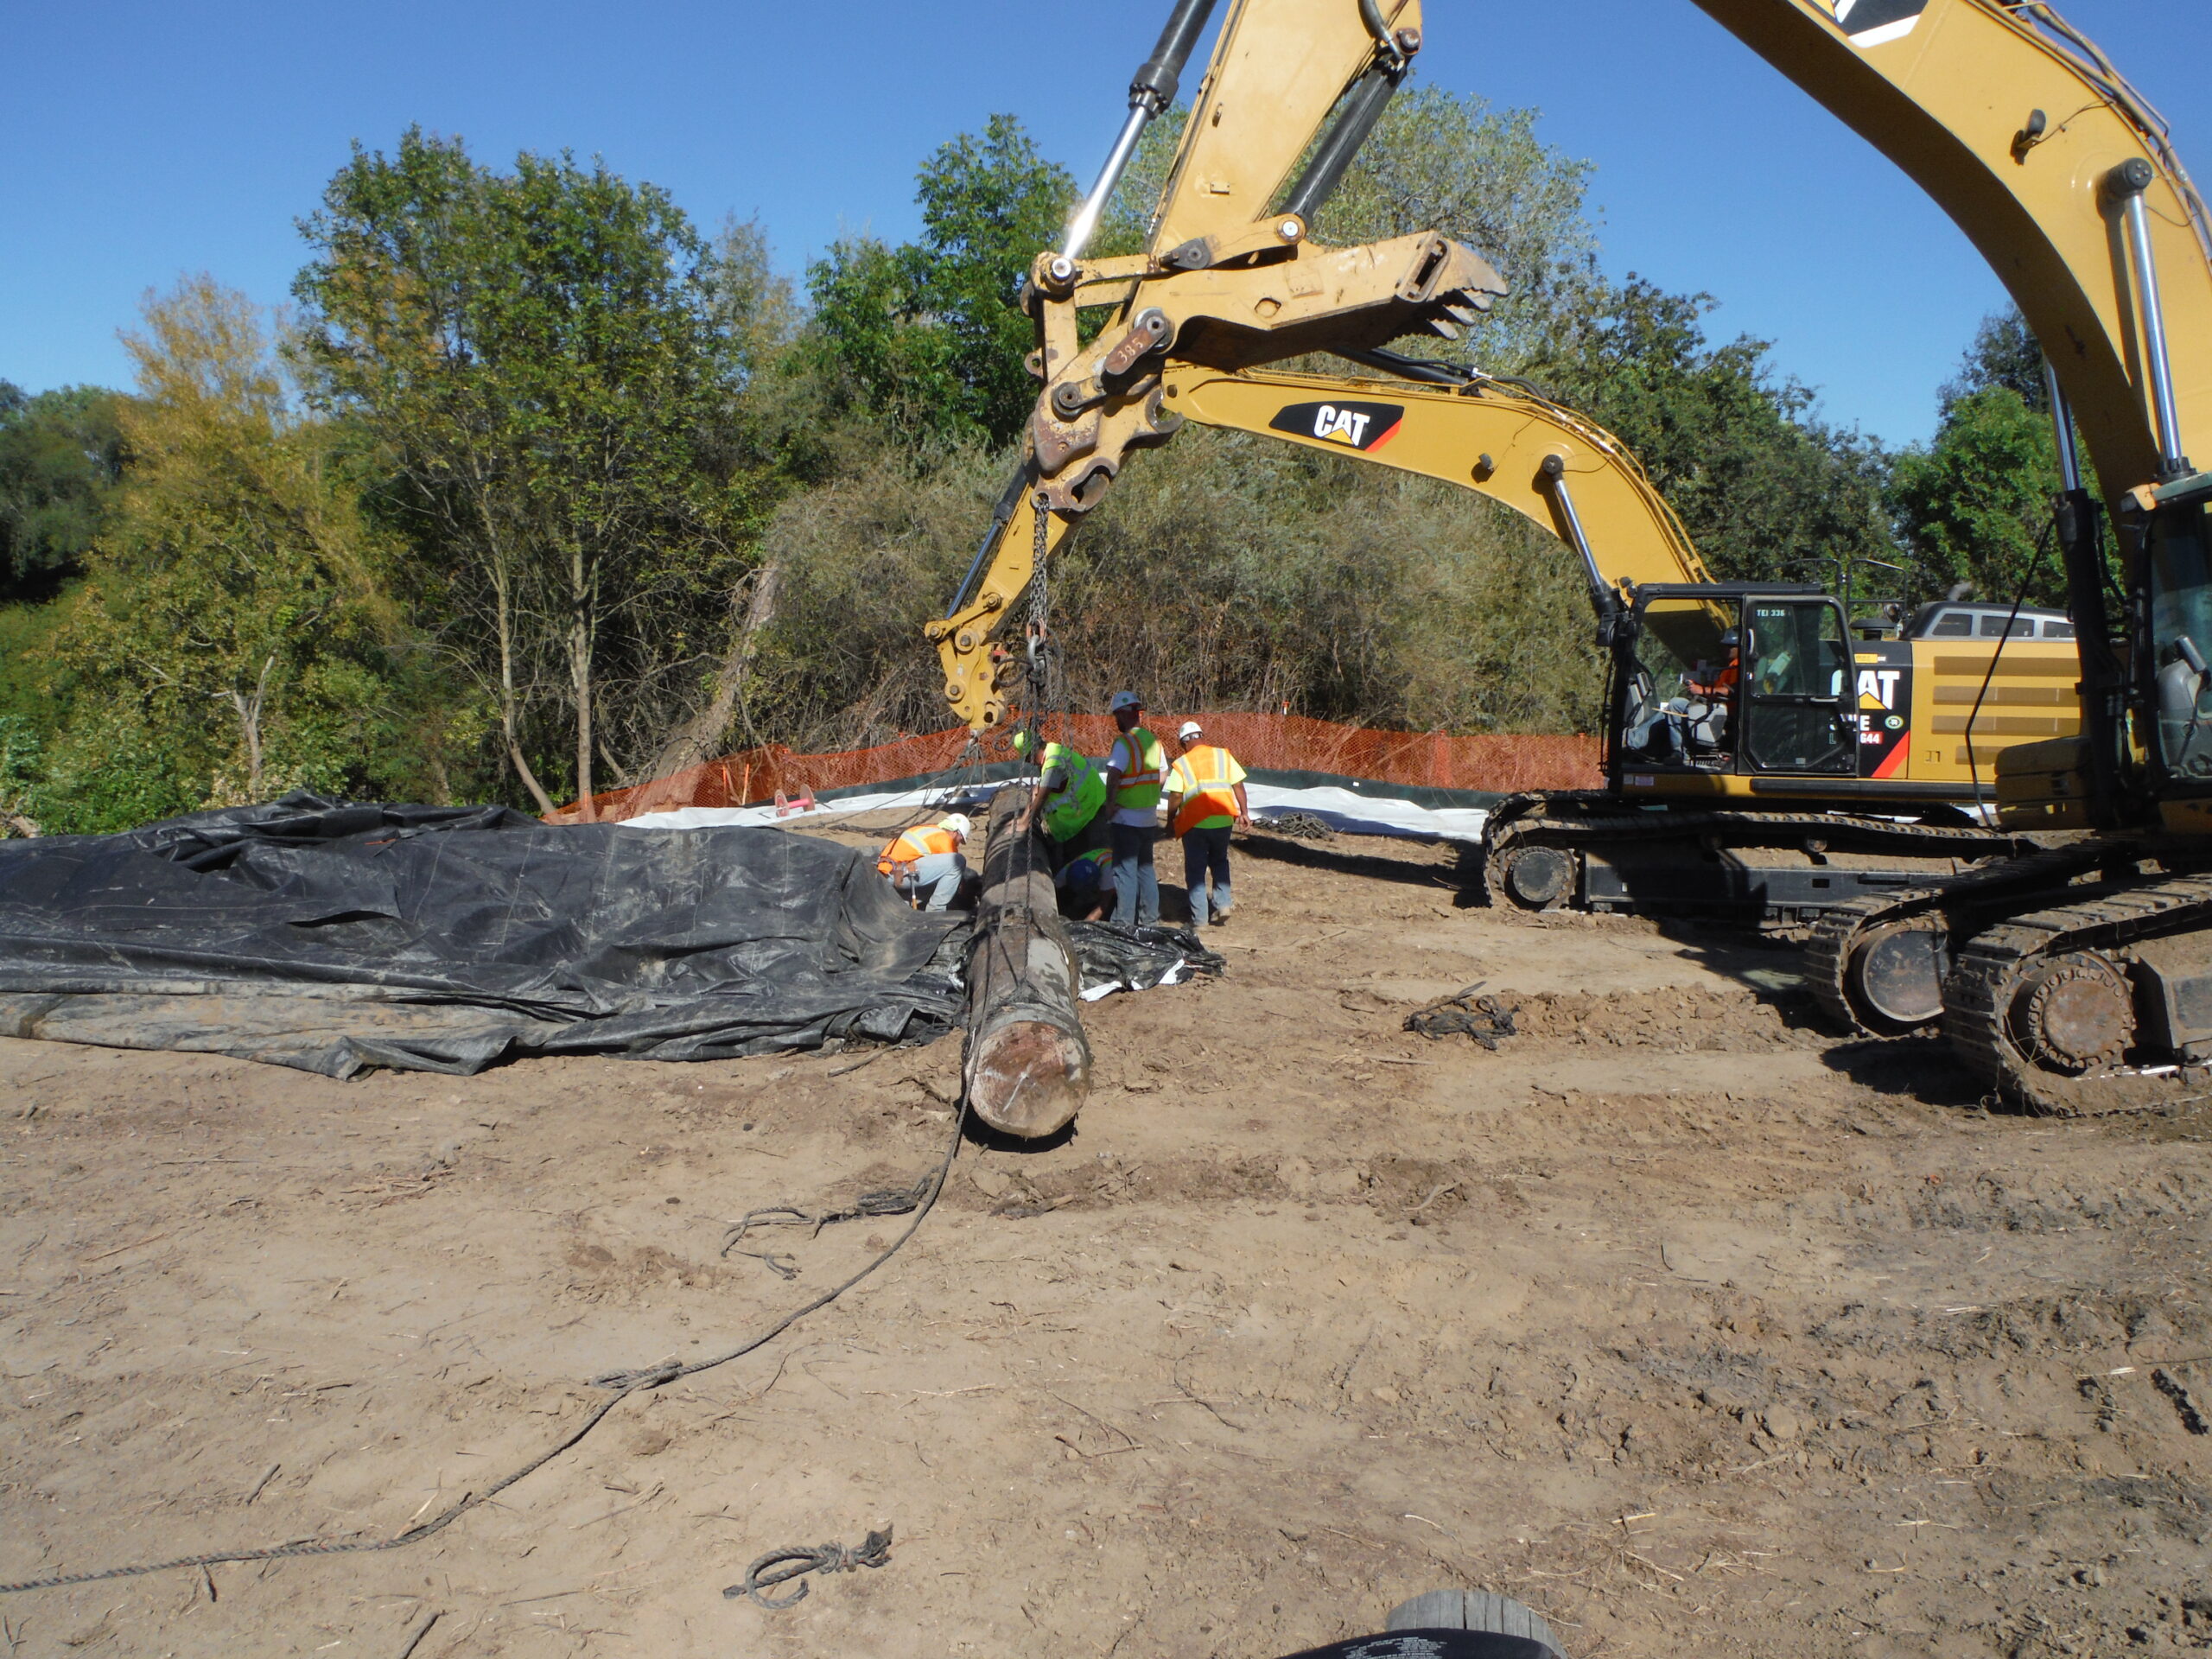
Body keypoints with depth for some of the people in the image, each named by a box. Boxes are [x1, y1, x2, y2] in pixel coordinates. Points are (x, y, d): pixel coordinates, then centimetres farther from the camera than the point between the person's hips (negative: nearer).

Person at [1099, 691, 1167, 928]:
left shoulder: (1124, 742, -16)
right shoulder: (1153, 740, 8)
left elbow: (1113, 775, -26)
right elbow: (1163, 776, 14)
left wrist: (1110, 805, -16)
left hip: (1127, 818, -8)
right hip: (1149, 817, 8)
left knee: (1125, 870, -2)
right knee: (1145, 867, 16)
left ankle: (1125, 922, 1)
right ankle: (1149, 918, 21)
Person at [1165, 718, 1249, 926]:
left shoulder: (1181, 763, -1)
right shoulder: (1223, 755, 6)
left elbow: (1175, 796, -6)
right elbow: (1238, 785, 3)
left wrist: (1170, 821, 7)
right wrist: (1244, 813, 9)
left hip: (1195, 823, -2)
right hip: (1223, 820, 3)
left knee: (1195, 869, 8)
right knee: (1219, 862, 23)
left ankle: (1199, 917, 7)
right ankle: (1223, 903, 9)